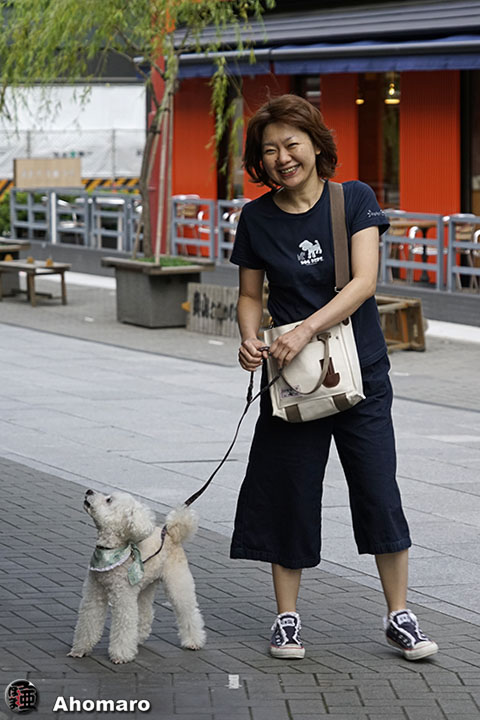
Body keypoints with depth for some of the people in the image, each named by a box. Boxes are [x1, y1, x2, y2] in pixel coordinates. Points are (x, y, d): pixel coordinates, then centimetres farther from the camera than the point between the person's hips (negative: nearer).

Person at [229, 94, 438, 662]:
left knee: (379, 494, -1)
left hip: (359, 373, -1)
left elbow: (363, 281, -14)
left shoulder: (354, 199, -4)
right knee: (288, 494, 4)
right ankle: (286, 619, 17)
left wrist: (306, 329, -25)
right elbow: (251, 295, 10)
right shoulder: (257, 218, 1)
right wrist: (250, 337, -11)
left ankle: (399, 616, 11)